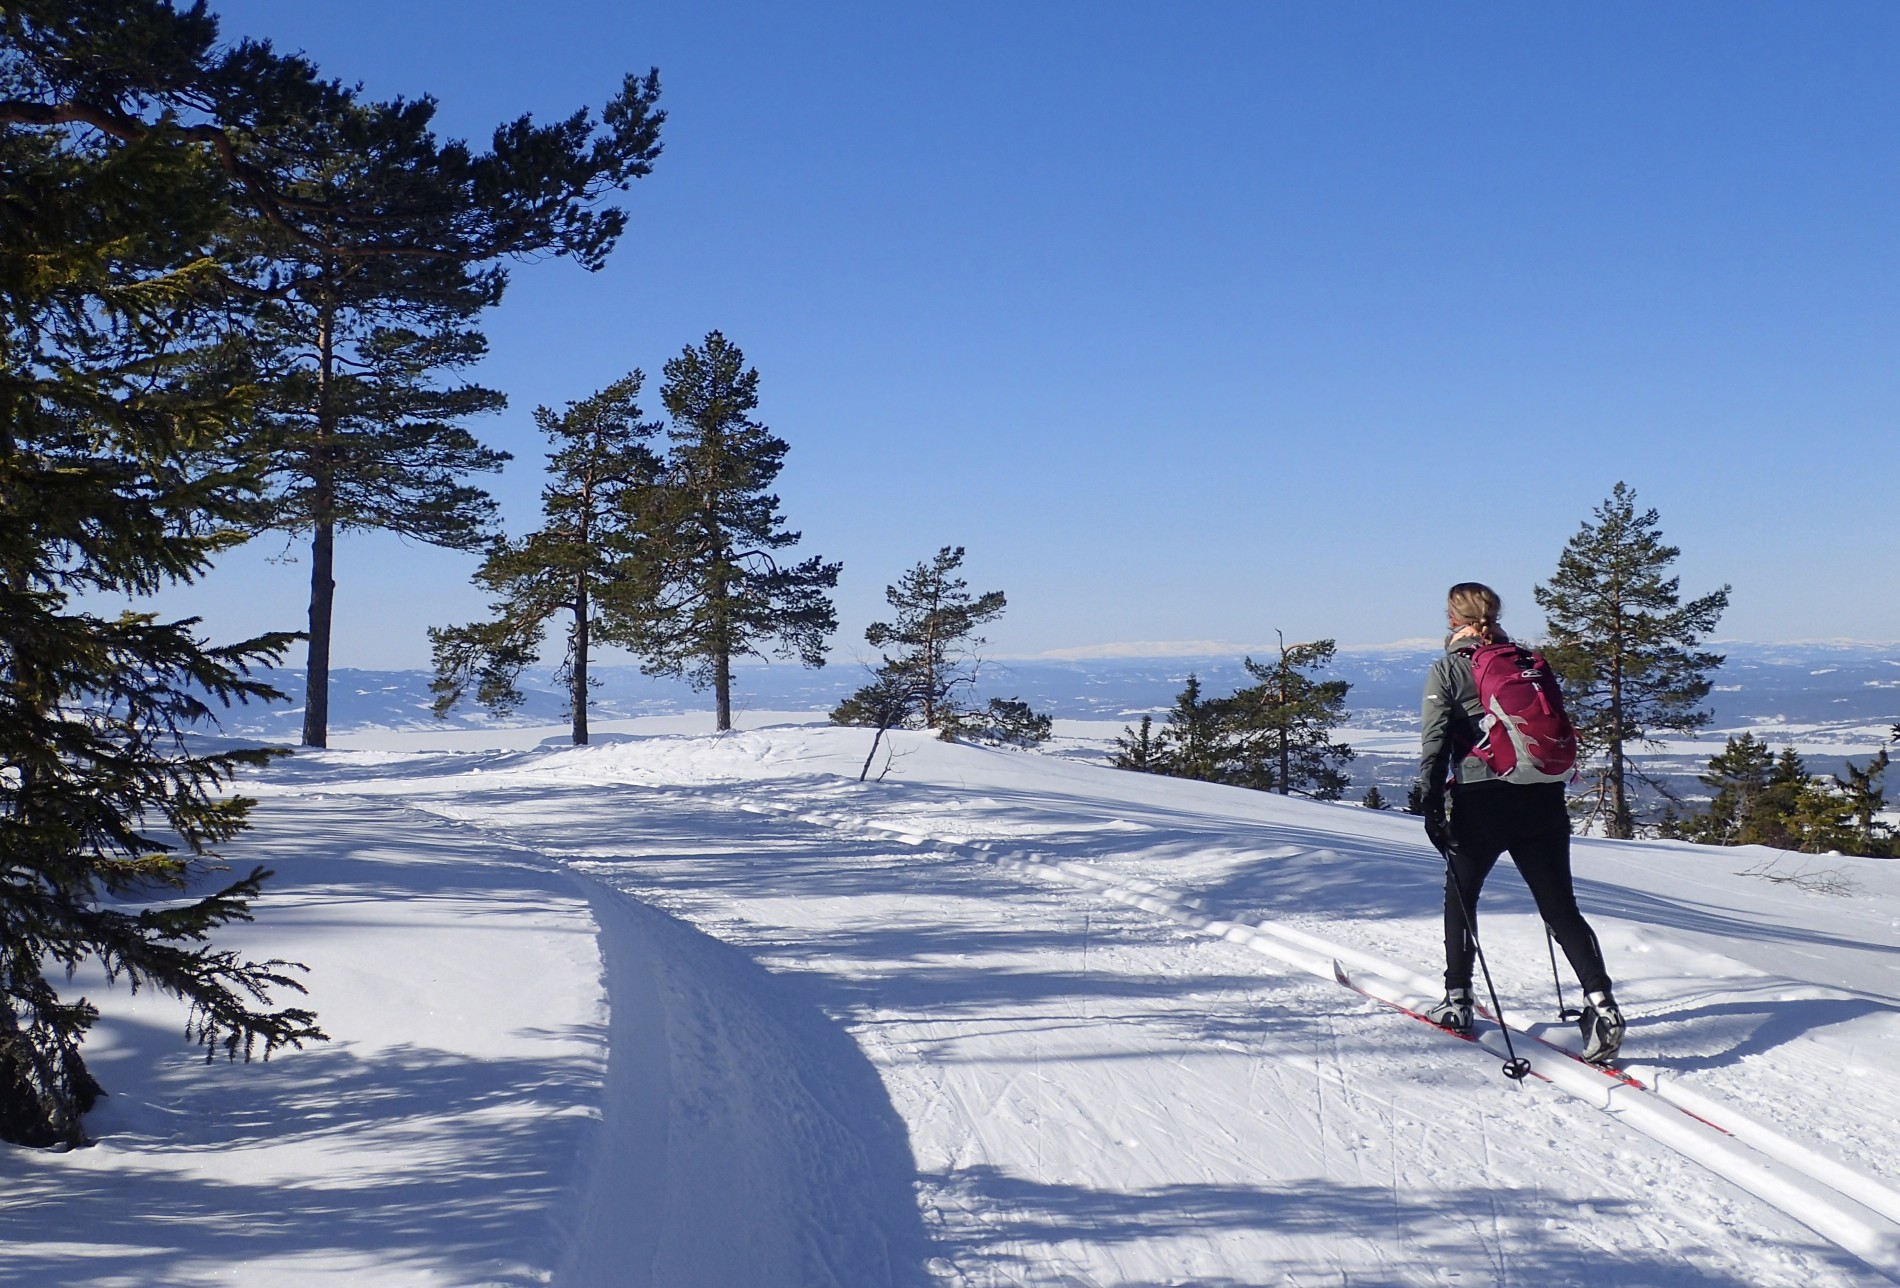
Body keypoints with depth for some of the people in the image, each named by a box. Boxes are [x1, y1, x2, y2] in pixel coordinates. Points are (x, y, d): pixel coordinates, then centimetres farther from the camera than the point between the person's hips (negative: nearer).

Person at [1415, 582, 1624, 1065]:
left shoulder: (1447, 670, -1)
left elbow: (1435, 743, -8)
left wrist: (1432, 803, -6)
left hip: (1480, 799, -3)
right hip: (1541, 800, 3)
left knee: (1460, 896, 16)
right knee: (1561, 908, 5)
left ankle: (1458, 1002, 20)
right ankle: (1600, 1002, -10)